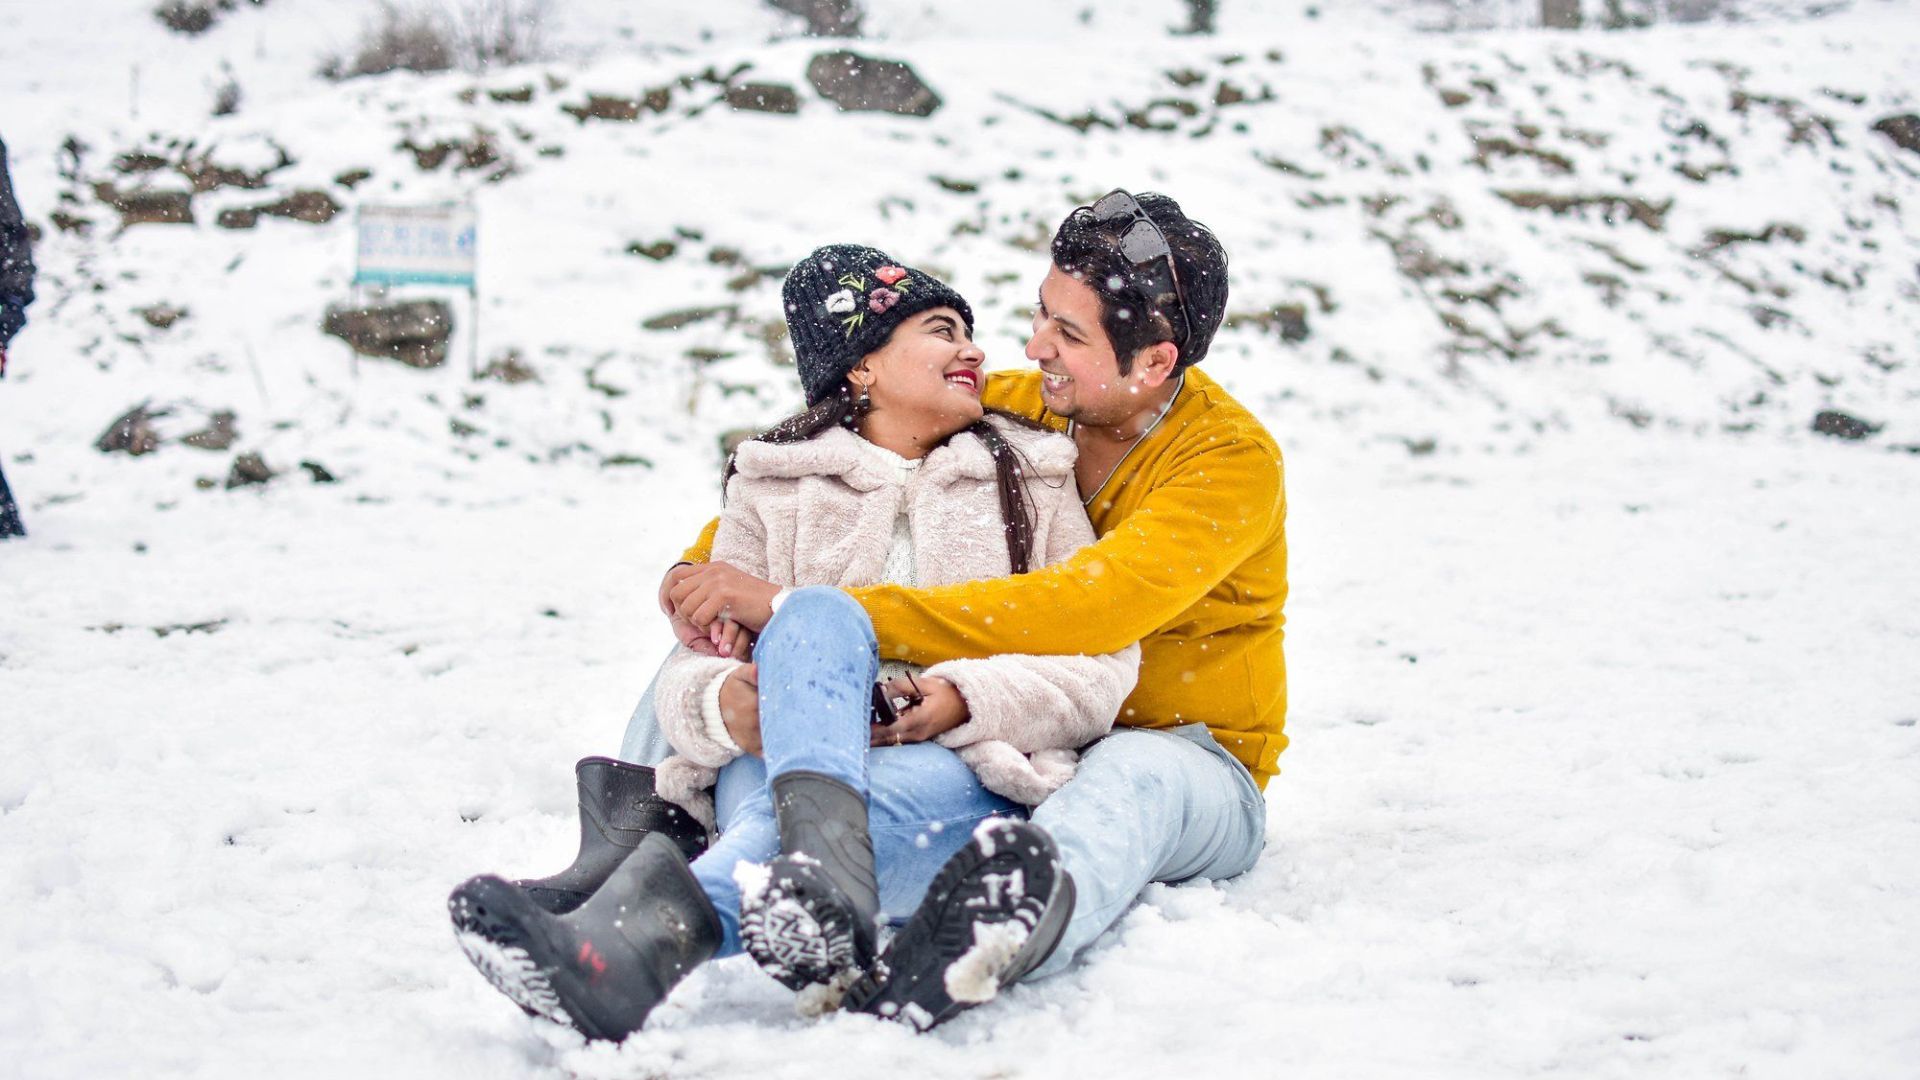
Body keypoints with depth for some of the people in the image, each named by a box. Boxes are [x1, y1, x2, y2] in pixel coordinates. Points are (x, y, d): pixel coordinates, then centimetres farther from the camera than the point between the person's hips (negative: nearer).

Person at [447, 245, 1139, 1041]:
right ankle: (824, 854, -64)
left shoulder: (1033, 483, 21)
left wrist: (965, 700, -12)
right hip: (776, 760, 0)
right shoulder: (773, 488, 20)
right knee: (816, 614, -32)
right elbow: (692, 667, 11)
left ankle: (653, 923, -70)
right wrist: (719, 704, -16)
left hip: (962, 774, 0)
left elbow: (1102, 667, 9)